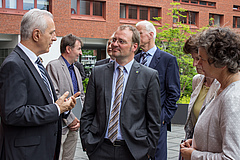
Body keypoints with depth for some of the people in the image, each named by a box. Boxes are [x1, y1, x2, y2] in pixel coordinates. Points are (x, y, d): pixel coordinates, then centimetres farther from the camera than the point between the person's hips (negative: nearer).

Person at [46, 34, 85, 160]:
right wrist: (69, 119, -15)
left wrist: (79, 119, 3)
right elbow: (54, 96, -17)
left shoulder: (76, 70, 17)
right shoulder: (53, 66, -9)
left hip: (73, 125, 8)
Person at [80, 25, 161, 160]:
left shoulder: (149, 76, -2)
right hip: (100, 149, 2)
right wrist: (86, 143, 1)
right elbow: (87, 113, 7)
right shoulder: (98, 72, 6)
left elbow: (154, 119, -1)